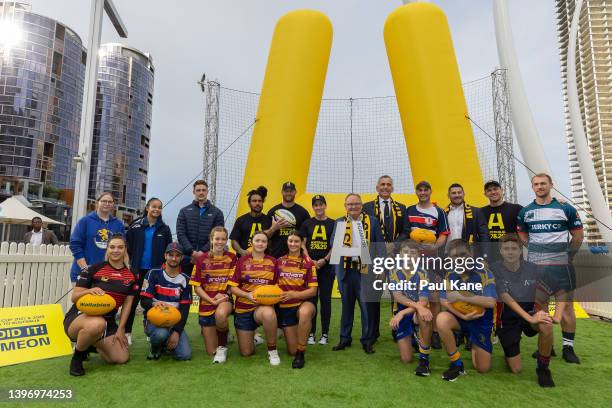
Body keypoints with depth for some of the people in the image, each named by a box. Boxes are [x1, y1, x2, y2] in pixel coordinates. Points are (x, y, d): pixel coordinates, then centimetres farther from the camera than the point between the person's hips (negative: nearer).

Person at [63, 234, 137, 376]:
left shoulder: (131, 276, 3)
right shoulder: (94, 269, -8)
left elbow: (127, 303, 6)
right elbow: (74, 298, -8)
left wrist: (120, 329, -1)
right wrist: (89, 291, -29)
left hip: (108, 321, 5)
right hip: (79, 316, -5)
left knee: (122, 358, -3)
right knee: (97, 324, -41)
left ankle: (91, 345, 26)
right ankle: (77, 356, -8)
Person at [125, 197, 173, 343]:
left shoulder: (164, 229, 3)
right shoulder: (136, 226, 0)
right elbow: (128, 246, 2)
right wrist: (132, 263, -1)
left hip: (156, 270, 1)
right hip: (138, 269, -1)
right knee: (133, 300, 4)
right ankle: (127, 332, 14)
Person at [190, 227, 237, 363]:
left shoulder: (232, 258, 0)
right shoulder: (202, 260, 0)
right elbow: (197, 287, -2)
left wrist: (223, 295, -20)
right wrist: (212, 301, -16)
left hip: (225, 299, -1)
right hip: (207, 302, 1)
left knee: (220, 314, -40)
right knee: (211, 352, 4)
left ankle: (223, 345, -11)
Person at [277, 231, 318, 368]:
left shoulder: (308, 263, -2)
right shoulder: (279, 261, 4)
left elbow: (313, 290, -7)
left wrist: (294, 294, -21)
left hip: (303, 303, -2)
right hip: (284, 307, 2)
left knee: (305, 313, -41)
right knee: (292, 350, 0)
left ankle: (301, 354, -21)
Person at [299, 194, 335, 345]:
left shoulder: (332, 224, 4)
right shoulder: (307, 223, 7)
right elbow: (302, 245, 4)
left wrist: (324, 260, -10)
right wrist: (311, 261, -8)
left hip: (327, 266, -1)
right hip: (310, 265, 1)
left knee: (325, 299, 4)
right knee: (311, 299, 4)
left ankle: (325, 333, 14)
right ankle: (311, 333, 14)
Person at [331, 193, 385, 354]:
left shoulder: (373, 221, 4)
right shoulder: (339, 222, 9)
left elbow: (380, 245, 3)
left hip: (366, 269, -2)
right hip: (347, 269, 2)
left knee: (367, 306, 3)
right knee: (346, 305, 12)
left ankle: (367, 340, 17)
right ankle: (345, 338, 25)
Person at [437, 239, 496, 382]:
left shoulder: (484, 273, -19)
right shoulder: (449, 275, -10)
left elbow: (490, 302, -28)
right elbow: (444, 301, -12)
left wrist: (460, 297, -31)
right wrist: (462, 316, -28)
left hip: (482, 320, -1)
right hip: (460, 316, 2)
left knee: (483, 368, 1)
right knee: (442, 319, -35)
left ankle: (474, 344, 36)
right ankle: (457, 364, -13)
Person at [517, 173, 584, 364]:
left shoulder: (566, 209, 1)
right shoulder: (525, 212, 7)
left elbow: (578, 235, 6)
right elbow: (522, 236, 16)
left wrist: (566, 255, 4)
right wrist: (537, 250, 7)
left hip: (561, 265, -2)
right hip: (535, 266, 2)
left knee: (566, 306, -1)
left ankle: (568, 347, 12)